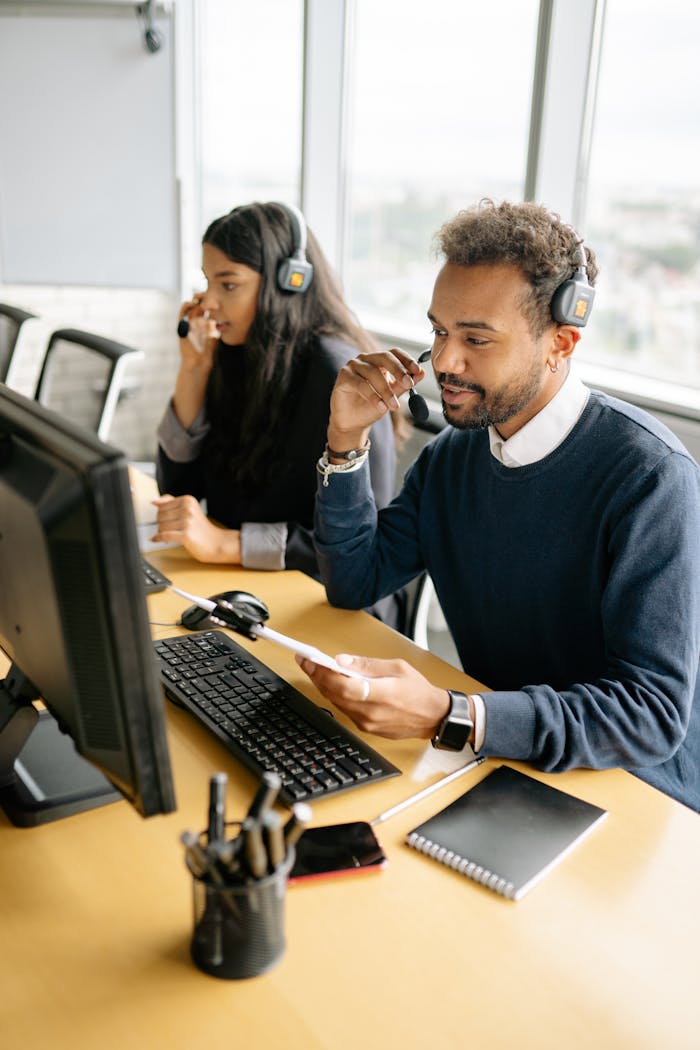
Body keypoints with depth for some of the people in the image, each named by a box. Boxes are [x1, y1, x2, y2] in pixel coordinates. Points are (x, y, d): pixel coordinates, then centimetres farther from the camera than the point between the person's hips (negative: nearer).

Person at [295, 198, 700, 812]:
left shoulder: (650, 476, -23)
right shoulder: (453, 454, 0)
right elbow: (355, 583, 4)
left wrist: (448, 717, -38)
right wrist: (346, 440, -8)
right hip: (498, 770, 6)